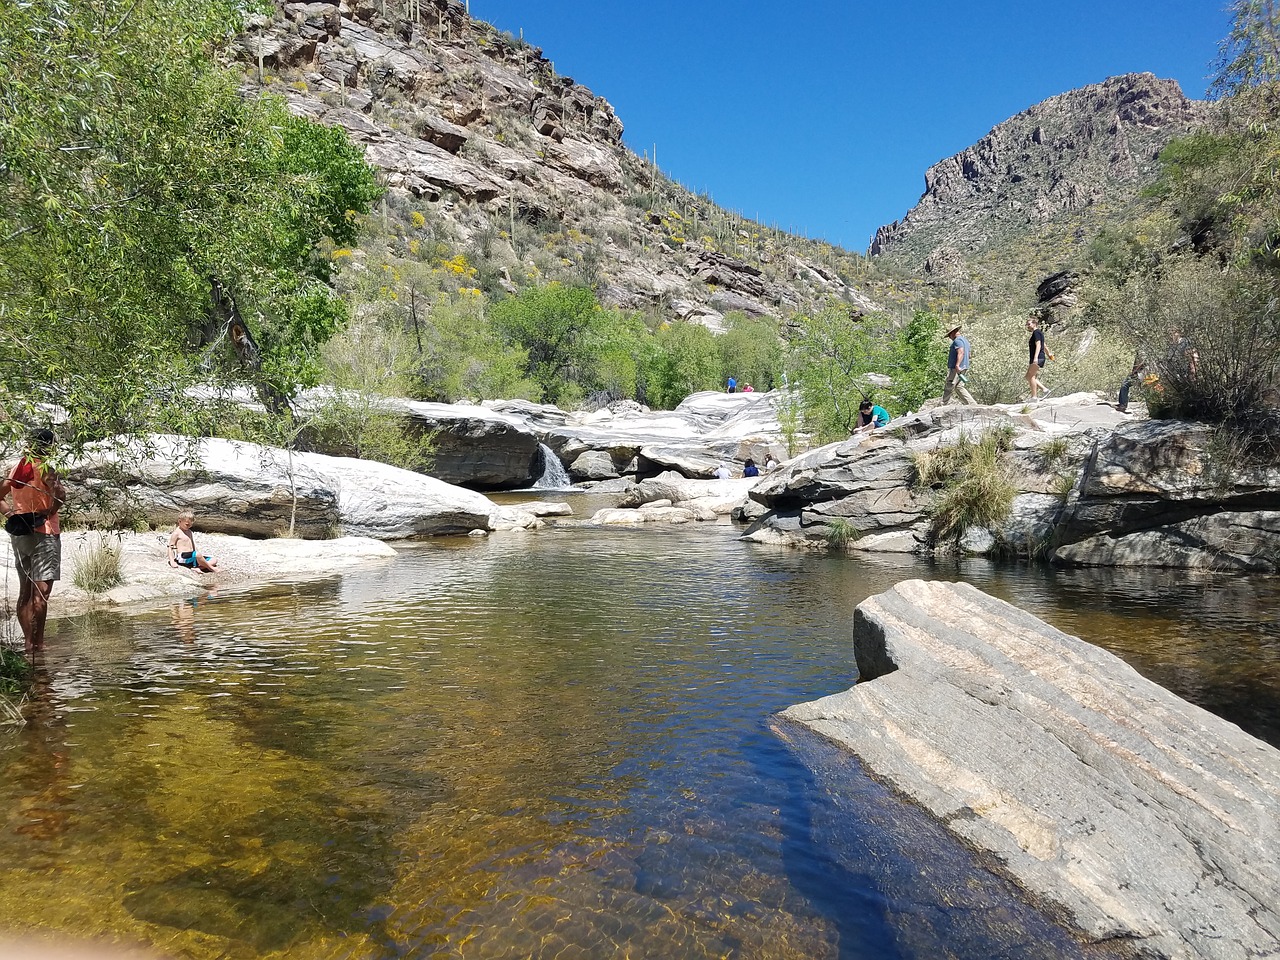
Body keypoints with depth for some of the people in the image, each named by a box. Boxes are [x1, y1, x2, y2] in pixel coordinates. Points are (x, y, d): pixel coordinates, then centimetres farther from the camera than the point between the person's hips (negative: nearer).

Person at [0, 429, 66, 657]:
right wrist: (49, 513, -13)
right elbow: (60, 495, -28)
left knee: (25, 592, 11)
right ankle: (38, 643, -5)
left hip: (19, 535, 7)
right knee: (41, 592, -5)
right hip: (43, 534, -7)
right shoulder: (44, 469, -12)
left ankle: (29, 643, 15)